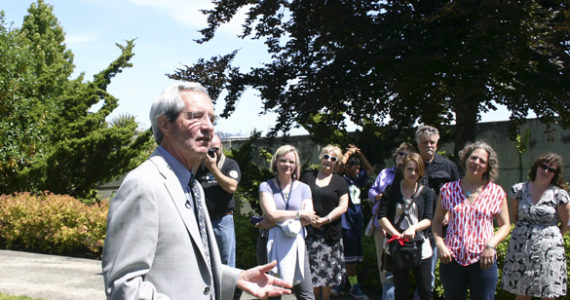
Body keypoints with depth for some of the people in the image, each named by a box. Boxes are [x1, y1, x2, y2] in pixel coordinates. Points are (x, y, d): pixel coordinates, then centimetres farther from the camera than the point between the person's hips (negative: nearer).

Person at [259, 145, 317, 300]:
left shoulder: (303, 188, 11)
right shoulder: (266, 186, 4)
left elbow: (309, 218, -2)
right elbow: (272, 214, -10)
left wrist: (280, 221, -11)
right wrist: (299, 213, -2)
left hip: (297, 244, 2)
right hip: (272, 244, -2)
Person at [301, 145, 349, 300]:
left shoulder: (340, 182, 8)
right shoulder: (308, 177, 11)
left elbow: (343, 206, 1)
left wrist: (325, 219, -11)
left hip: (330, 233, 0)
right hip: (309, 231, 1)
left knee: (328, 271, 1)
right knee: (311, 270, -2)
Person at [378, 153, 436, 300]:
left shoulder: (426, 192, 4)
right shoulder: (392, 189, 3)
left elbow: (428, 219, -2)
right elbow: (382, 216, -3)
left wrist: (413, 228, -22)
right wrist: (396, 234, -16)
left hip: (421, 245, 0)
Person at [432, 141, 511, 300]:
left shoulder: (496, 192, 4)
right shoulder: (448, 189, 6)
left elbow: (505, 225, 7)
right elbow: (437, 221, 12)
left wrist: (491, 246, -9)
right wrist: (440, 245, -4)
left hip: (483, 261, -1)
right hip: (452, 259, 1)